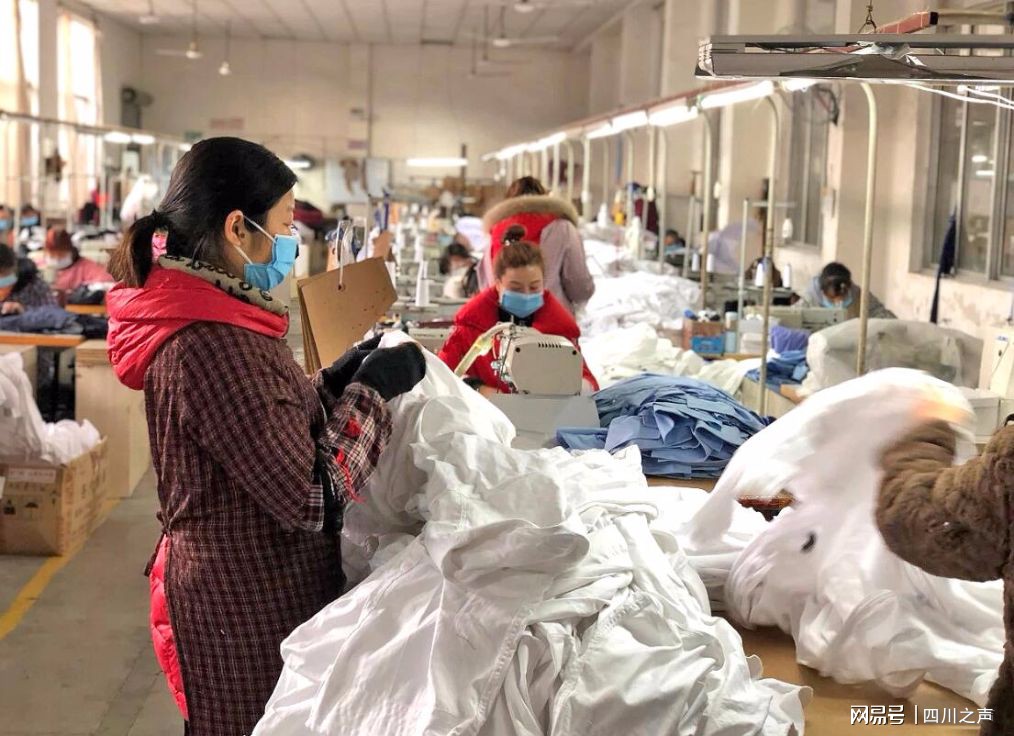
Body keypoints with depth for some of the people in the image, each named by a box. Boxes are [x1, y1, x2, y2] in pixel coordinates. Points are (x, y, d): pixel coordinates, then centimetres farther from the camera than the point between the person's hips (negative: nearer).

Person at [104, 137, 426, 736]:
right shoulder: (214, 344, -27)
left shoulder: (200, 318, 4)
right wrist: (371, 391, -15)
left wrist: (335, 381, 3)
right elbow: (311, 499, -25)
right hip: (251, 613, -9)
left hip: (231, 590, 10)